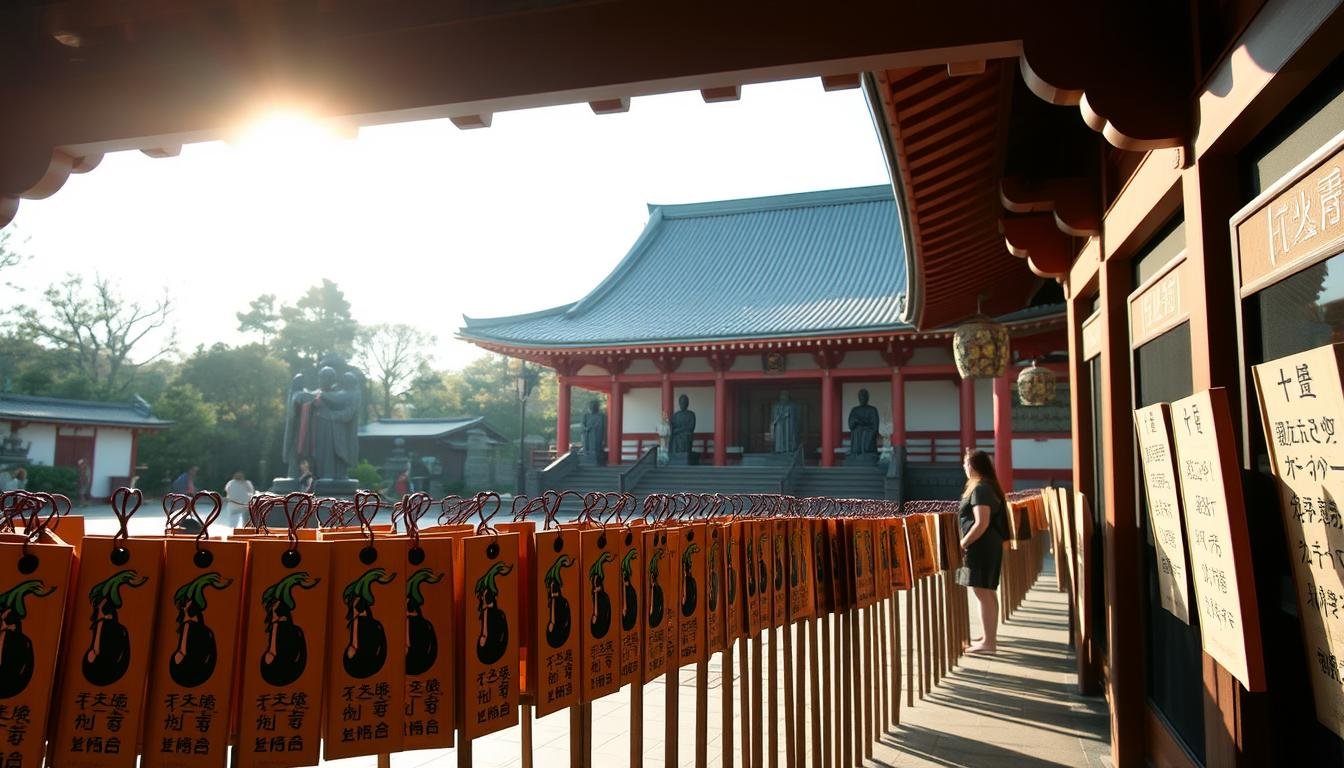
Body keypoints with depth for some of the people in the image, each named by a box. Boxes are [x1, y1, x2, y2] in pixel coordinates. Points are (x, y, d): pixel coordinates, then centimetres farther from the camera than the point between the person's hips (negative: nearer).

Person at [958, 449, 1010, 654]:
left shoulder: (980, 489, -17)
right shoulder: (988, 487, 14)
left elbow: (982, 523, -25)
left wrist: (962, 543, -19)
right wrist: (967, 542, 18)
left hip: (981, 546, -11)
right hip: (989, 545, 11)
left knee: (983, 593, -7)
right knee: (988, 592, 16)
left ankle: (988, 642, -3)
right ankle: (991, 637, 25)